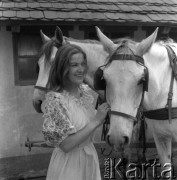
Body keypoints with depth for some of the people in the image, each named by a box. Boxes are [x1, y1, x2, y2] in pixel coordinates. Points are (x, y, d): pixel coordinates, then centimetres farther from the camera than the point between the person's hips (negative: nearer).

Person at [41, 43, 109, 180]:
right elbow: (65, 145, -24)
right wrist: (96, 121, -25)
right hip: (69, 164, -7)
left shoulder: (85, 90, -2)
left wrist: (103, 114, -5)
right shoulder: (55, 99, -23)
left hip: (90, 157, 7)